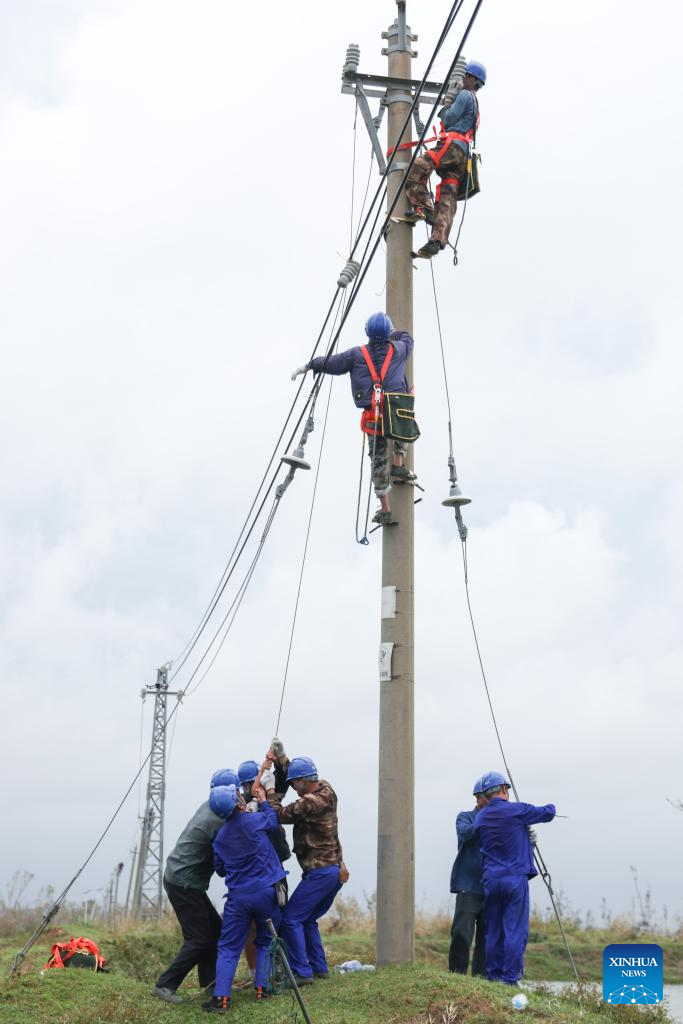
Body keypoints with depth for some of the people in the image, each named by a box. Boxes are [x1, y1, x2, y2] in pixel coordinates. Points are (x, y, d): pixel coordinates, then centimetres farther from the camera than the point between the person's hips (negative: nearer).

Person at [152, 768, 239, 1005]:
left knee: (214, 928, 14)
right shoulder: (219, 821, -22)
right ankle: (165, 985, 0)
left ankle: (210, 983, 22)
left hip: (180, 878, 10)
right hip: (184, 883, -10)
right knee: (199, 939, -4)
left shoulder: (210, 807, 4)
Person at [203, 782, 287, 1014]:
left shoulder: (220, 838, 3)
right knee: (265, 942, 18)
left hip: (238, 897, 2)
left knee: (228, 948, 7)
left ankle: (221, 997, -3)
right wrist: (263, 801, 23)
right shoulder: (254, 820, -11)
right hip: (267, 892, -2)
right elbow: (273, 821, 11)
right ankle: (261, 988, 14)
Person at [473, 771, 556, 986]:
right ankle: (509, 977, -3)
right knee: (515, 931, -1)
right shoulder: (516, 811, -7)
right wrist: (550, 807, 27)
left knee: (493, 931, 11)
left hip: (491, 879, 5)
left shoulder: (480, 818, 9)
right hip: (515, 878, -5)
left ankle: (493, 975, 14)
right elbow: (548, 813, 4)